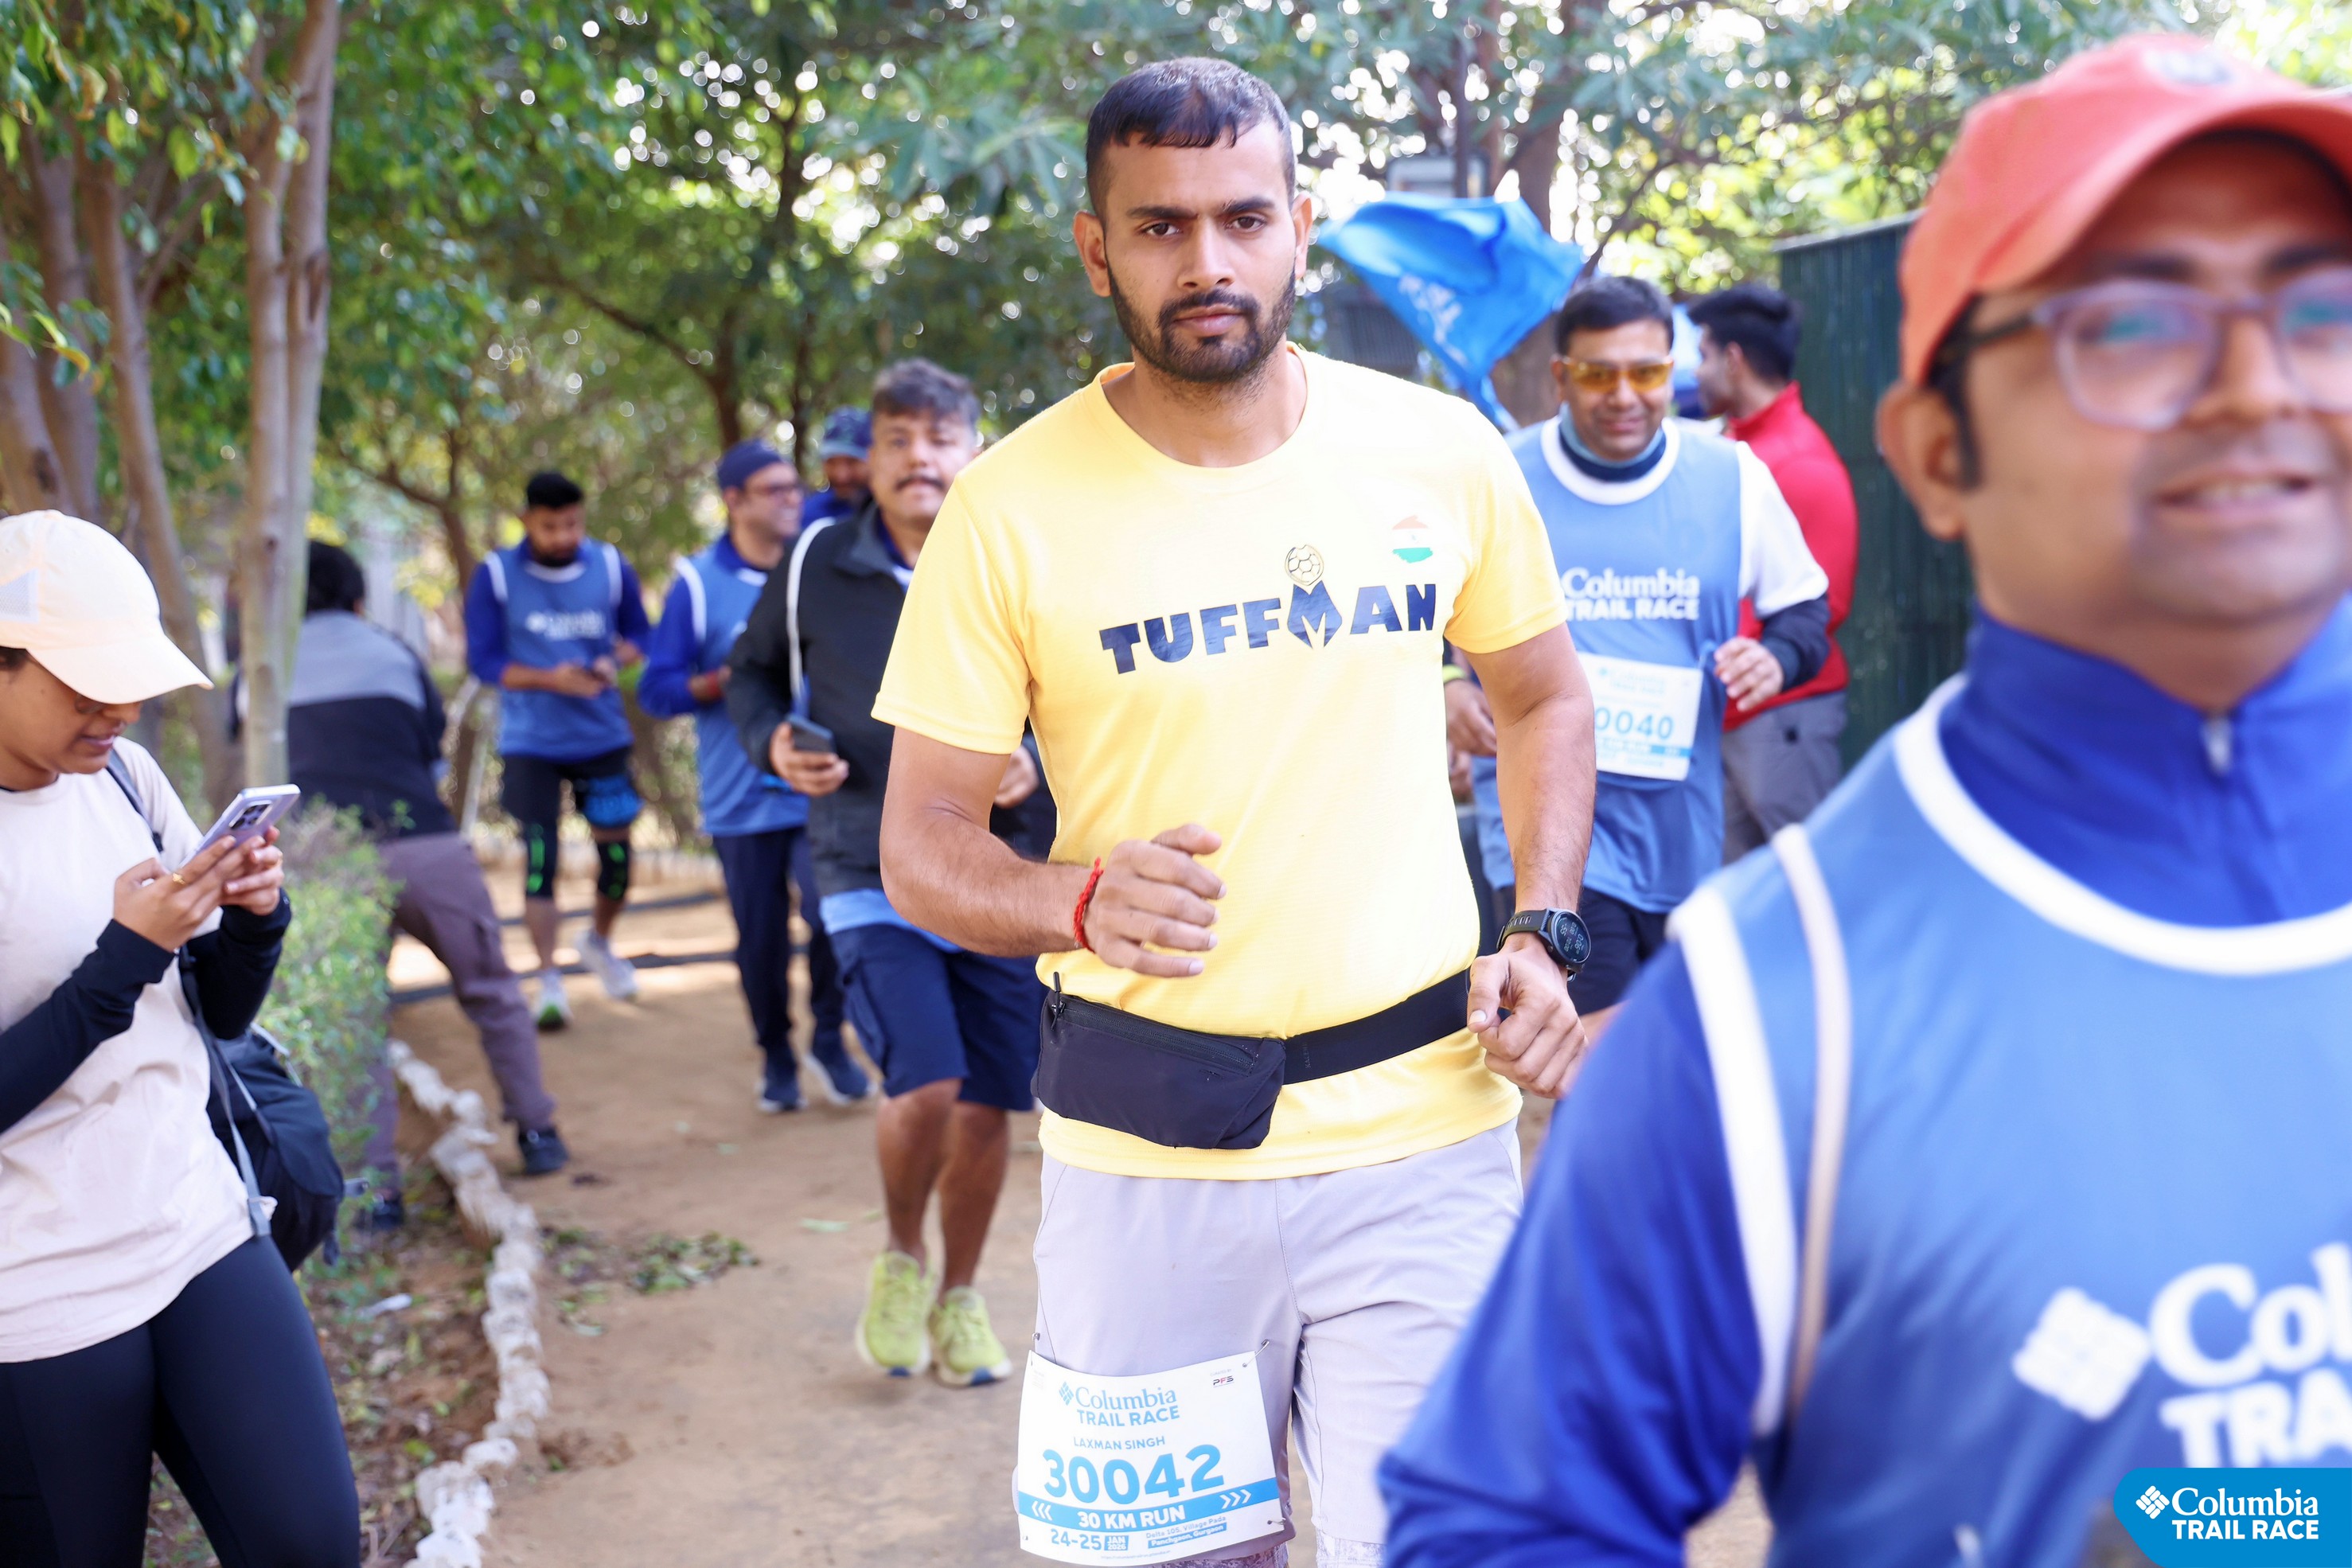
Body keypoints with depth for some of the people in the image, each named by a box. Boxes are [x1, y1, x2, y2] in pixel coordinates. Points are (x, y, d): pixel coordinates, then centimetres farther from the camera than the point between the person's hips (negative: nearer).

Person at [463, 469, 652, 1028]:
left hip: (603, 736, 3)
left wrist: (615, 662, -13)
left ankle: (599, 941, 35)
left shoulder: (612, 568, -1)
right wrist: (550, 679, -21)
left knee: (617, 850, 6)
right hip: (530, 743, -2)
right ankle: (549, 981, 1)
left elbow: (640, 634, 9)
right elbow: (483, 661, -6)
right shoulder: (495, 575, -7)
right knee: (539, 856, -8)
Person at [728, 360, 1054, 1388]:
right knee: (925, 1084, -18)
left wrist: (1040, 769, -12)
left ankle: (960, 1295, 33)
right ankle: (901, 1256, 14)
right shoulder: (816, 568, -1)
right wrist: (774, 743, -5)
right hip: (874, 881, -1)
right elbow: (752, 673, 15)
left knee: (987, 1107, 7)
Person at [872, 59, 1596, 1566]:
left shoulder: (1442, 453, 0)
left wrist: (1541, 937, 1)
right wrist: (1081, 901, -22)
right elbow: (921, 842, -2)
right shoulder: (1012, 507, -6)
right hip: (1147, 1151, 0)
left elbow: (1545, 701, 16)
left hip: (1422, 1128, 1)